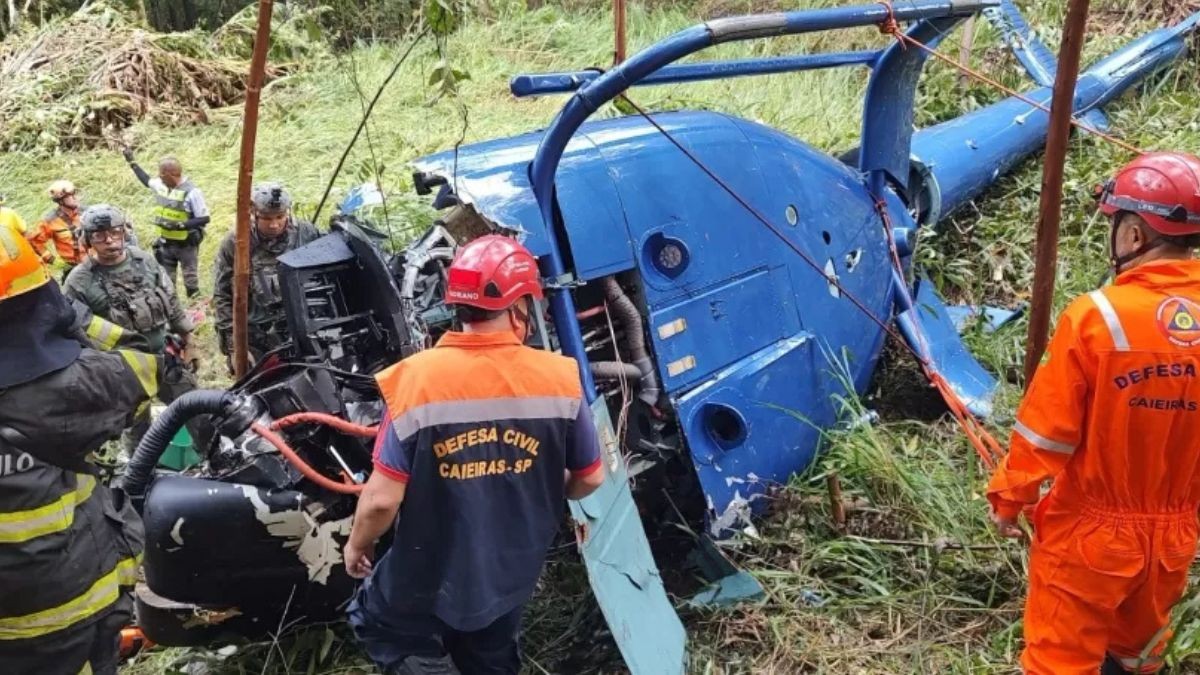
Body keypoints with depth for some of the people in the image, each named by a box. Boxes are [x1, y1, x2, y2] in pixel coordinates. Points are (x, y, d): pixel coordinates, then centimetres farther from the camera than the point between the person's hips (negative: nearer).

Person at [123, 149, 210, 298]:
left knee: (190, 279, 6)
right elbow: (147, 180, 23)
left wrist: (179, 225, -27)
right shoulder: (161, 185, -1)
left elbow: (204, 219, -20)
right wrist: (132, 162, 23)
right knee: (165, 279, 15)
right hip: (166, 243, 7)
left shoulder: (191, 192, -22)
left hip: (186, 245, -7)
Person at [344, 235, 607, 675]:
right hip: (511, 576, 3)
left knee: (375, 623, 27)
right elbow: (589, 478, -1)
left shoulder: (417, 378, -22)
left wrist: (357, 544, 2)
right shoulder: (559, 379, -14)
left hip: (429, 577, -3)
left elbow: (383, 498, -19)